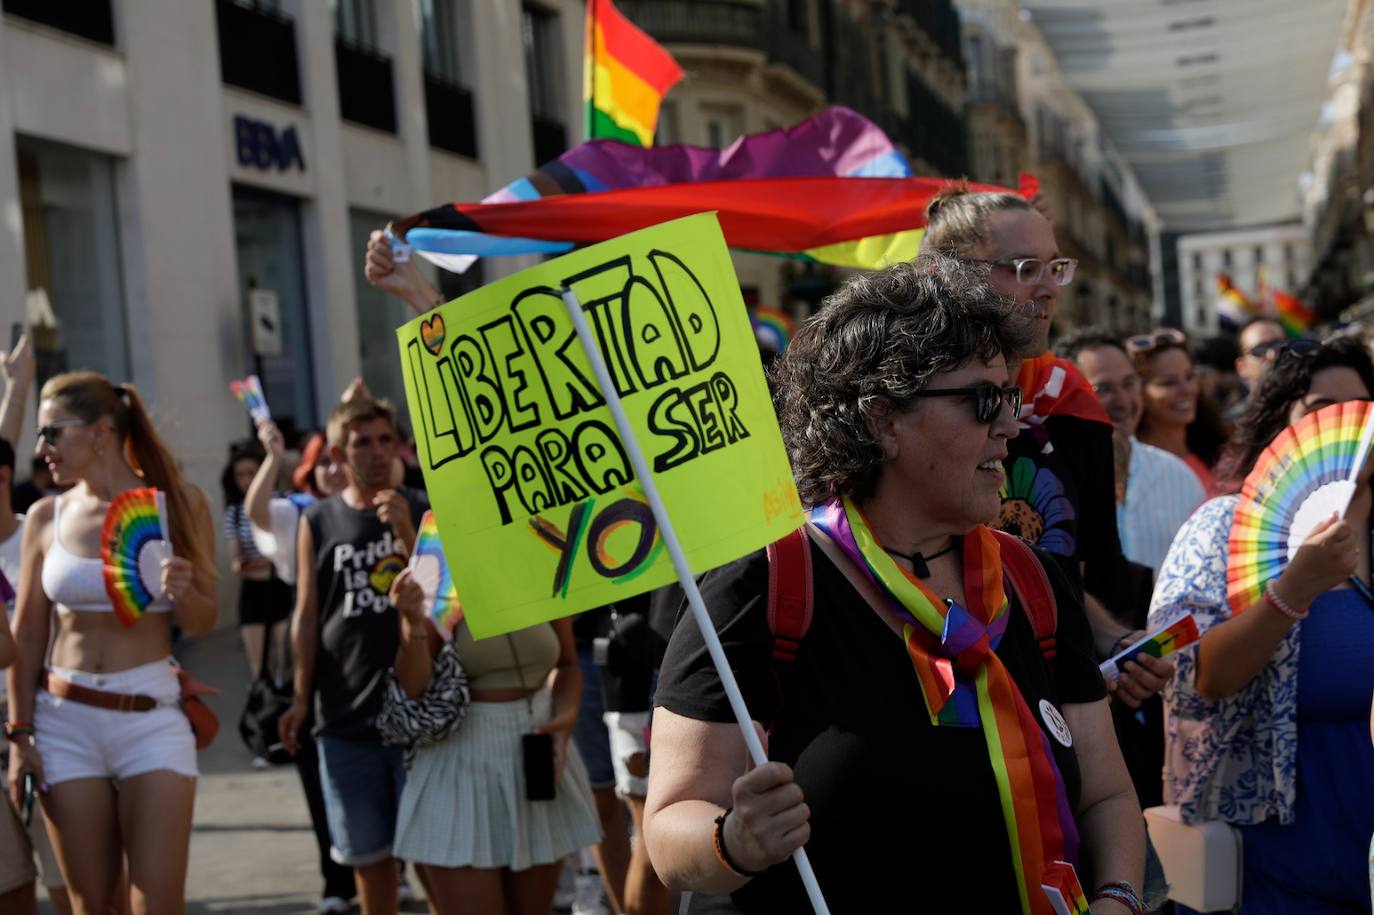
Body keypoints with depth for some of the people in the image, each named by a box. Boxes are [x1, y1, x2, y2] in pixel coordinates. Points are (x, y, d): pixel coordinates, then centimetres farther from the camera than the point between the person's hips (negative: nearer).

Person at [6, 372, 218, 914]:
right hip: (65, 721, 2)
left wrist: (183, 592, -18)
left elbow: (202, 624, 3)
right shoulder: (47, 517, 5)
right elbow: (27, 634, 7)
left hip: (152, 716, -2)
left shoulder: (177, 503, 1)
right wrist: (19, 733, 3)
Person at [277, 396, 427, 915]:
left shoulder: (423, 512, 3)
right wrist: (301, 696, 1)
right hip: (345, 714, 1)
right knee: (368, 852, 9)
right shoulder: (318, 522, 5)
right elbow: (307, 616, 6)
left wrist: (407, 534, -16)